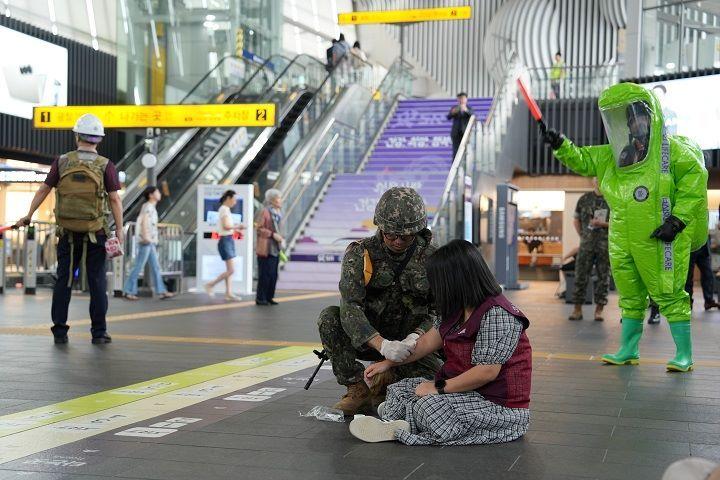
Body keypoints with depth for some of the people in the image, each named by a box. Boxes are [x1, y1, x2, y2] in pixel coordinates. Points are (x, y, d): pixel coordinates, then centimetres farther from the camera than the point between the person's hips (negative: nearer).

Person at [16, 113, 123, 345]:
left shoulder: (62, 162, 1)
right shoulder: (105, 165, -5)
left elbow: (43, 190, 7)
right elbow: (115, 199, -10)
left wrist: (28, 216, 19)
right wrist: (119, 231, -7)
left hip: (68, 232, 2)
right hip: (96, 233, -2)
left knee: (64, 280, 9)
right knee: (97, 281, 4)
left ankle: (59, 331, 10)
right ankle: (99, 332, 5)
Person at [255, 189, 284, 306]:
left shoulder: (278, 212, 14)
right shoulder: (265, 211, -10)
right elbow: (259, 228, -13)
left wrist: (281, 238, 9)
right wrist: (272, 234, -19)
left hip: (275, 248, 8)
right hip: (266, 249, -8)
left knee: (273, 274, 9)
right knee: (265, 274, -5)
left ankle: (269, 297, 16)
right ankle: (260, 298, 3)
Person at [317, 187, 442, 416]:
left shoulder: (431, 259, -9)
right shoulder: (359, 253, -14)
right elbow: (350, 307, -26)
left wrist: (416, 336, -30)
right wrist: (382, 345, -42)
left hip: (408, 341, 1)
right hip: (366, 339, -1)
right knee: (329, 317, -29)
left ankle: (387, 379, 7)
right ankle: (358, 388, -13)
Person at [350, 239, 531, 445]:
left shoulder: (498, 314, -21)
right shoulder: (460, 310, 10)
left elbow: (487, 372, -25)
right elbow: (429, 340, 19)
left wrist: (439, 388, -17)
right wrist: (388, 363, 21)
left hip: (500, 406, -10)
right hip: (469, 394, 10)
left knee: (429, 406, -30)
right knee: (400, 389, 4)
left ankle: (396, 428, -9)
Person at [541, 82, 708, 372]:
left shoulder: (671, 149, -6)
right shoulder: (613, 155, 13)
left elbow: (694, 179, -10)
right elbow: (582, 160, 16)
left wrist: (677, 219, -15)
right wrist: (560, 146, -3)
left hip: (659, 238, -7)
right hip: (623, 242, 7)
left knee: (669, 294, -4)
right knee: (630, 296, 15)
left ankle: (684, 354, 5)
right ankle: (628, 350, 26)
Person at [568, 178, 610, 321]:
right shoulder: (584, 199, 8)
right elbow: (576, 220, 19)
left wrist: (603, 224, -14)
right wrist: (582, 236, 9)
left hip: (606, 244, -1)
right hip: (587, 244, 1)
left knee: (603, 277, 2)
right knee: (580, 276, -1)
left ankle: (599, 310, 9)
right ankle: (577, 309, 4)